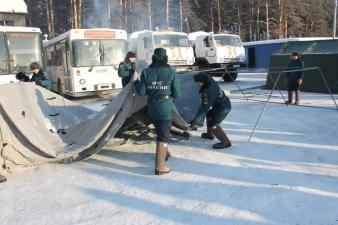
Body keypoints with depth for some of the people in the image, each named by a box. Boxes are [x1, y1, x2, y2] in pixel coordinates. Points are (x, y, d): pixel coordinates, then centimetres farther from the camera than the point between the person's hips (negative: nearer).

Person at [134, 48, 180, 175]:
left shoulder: (146, 72, -2)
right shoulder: (171, 73, -7)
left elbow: (141, 92, -2)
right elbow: (176, 94, -5)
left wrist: (136, 84, 18)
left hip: (152, 107, 4)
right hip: (165, 108, -4)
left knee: (160, 131, 26)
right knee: (163, 136, -1)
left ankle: (164, 153, 44)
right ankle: (160, 166, -3)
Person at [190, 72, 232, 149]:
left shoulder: (209, 91, -31)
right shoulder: (211, 83, -3)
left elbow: (205, 108, -28)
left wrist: (196, 122, -23)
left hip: (223, 107, -10)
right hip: (220, 105, 10)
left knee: (212, 124, -10)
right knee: (209, 115, 26)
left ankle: (225, 142, -1)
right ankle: (210, 134, 39)